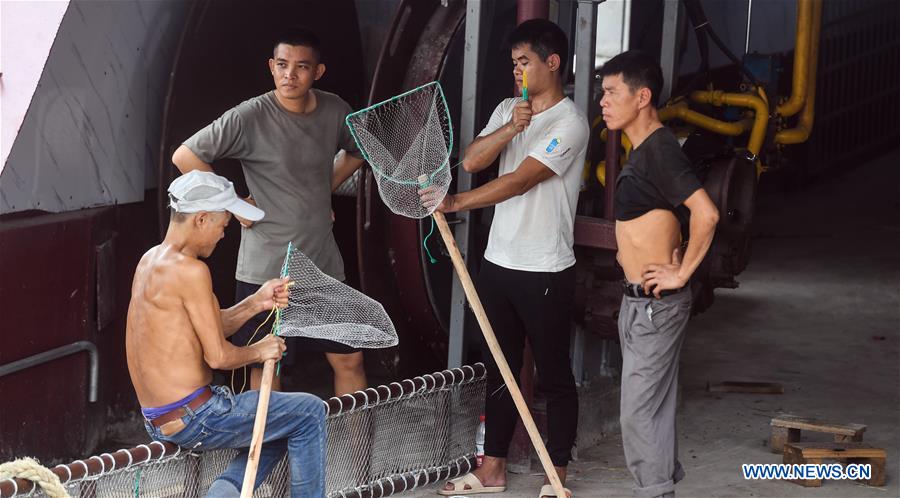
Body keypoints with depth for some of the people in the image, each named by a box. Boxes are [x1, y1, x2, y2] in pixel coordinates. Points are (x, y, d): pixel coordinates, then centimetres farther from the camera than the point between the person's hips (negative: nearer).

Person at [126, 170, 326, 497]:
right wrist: (258, 351, 1)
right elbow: (218, 356, -18)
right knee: (310, 413, 5)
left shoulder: (151, 261, 11)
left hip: (157, 422, 9)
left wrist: (257, 302, 7)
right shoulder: (190, 270, -20)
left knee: (276, 432, 26)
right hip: (194, 418, -9)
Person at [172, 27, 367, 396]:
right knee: (266, 366, 3)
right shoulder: (250, 117, -14)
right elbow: (185, 157, -14)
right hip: (265, 269, -5)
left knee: (349, 359, 7)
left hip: (323, 265, 5)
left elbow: (358, 151, 24)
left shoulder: (334, 111, 2)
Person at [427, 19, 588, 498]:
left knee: (554, 375, 3)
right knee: (499, 369, 14)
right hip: (499, 261, 7)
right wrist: (511, 129, -18)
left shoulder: (569, 122, -13)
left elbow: (520, 180, -21)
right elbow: (471, 160, -3)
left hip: (545, 272, -7)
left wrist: (456, 202, -22)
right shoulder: (508, 110, 10)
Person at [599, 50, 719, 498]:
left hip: (655, 304, -10)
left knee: (640, 412, -7)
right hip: (640, 301, 10)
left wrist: (681, 273, -22)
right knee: (653, 408, 16)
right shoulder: (644, 150, 13)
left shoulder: (658, 150, -19)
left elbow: (706, 214, -30)